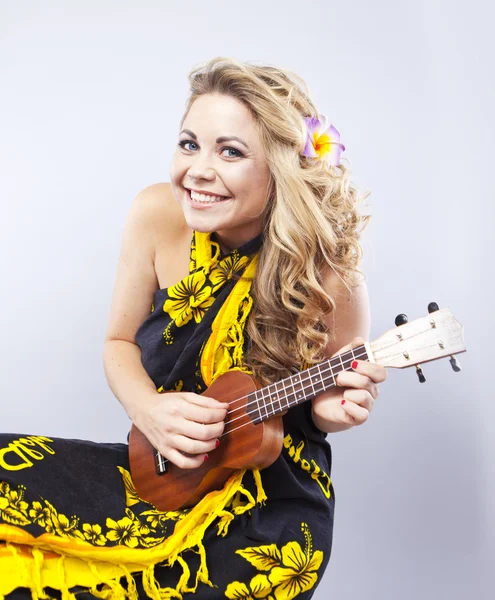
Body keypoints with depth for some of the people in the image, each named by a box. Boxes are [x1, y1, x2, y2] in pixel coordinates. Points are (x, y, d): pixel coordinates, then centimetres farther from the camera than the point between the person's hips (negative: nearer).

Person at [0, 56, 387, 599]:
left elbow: (327, 406, 1)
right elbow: (120, 343, 4)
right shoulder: (158, 215, -10)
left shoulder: (331, 278, -18)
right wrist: (149, 410, -16)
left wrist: (331, 411, -23)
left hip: (268, 512, -4)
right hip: (164, 468, 4)